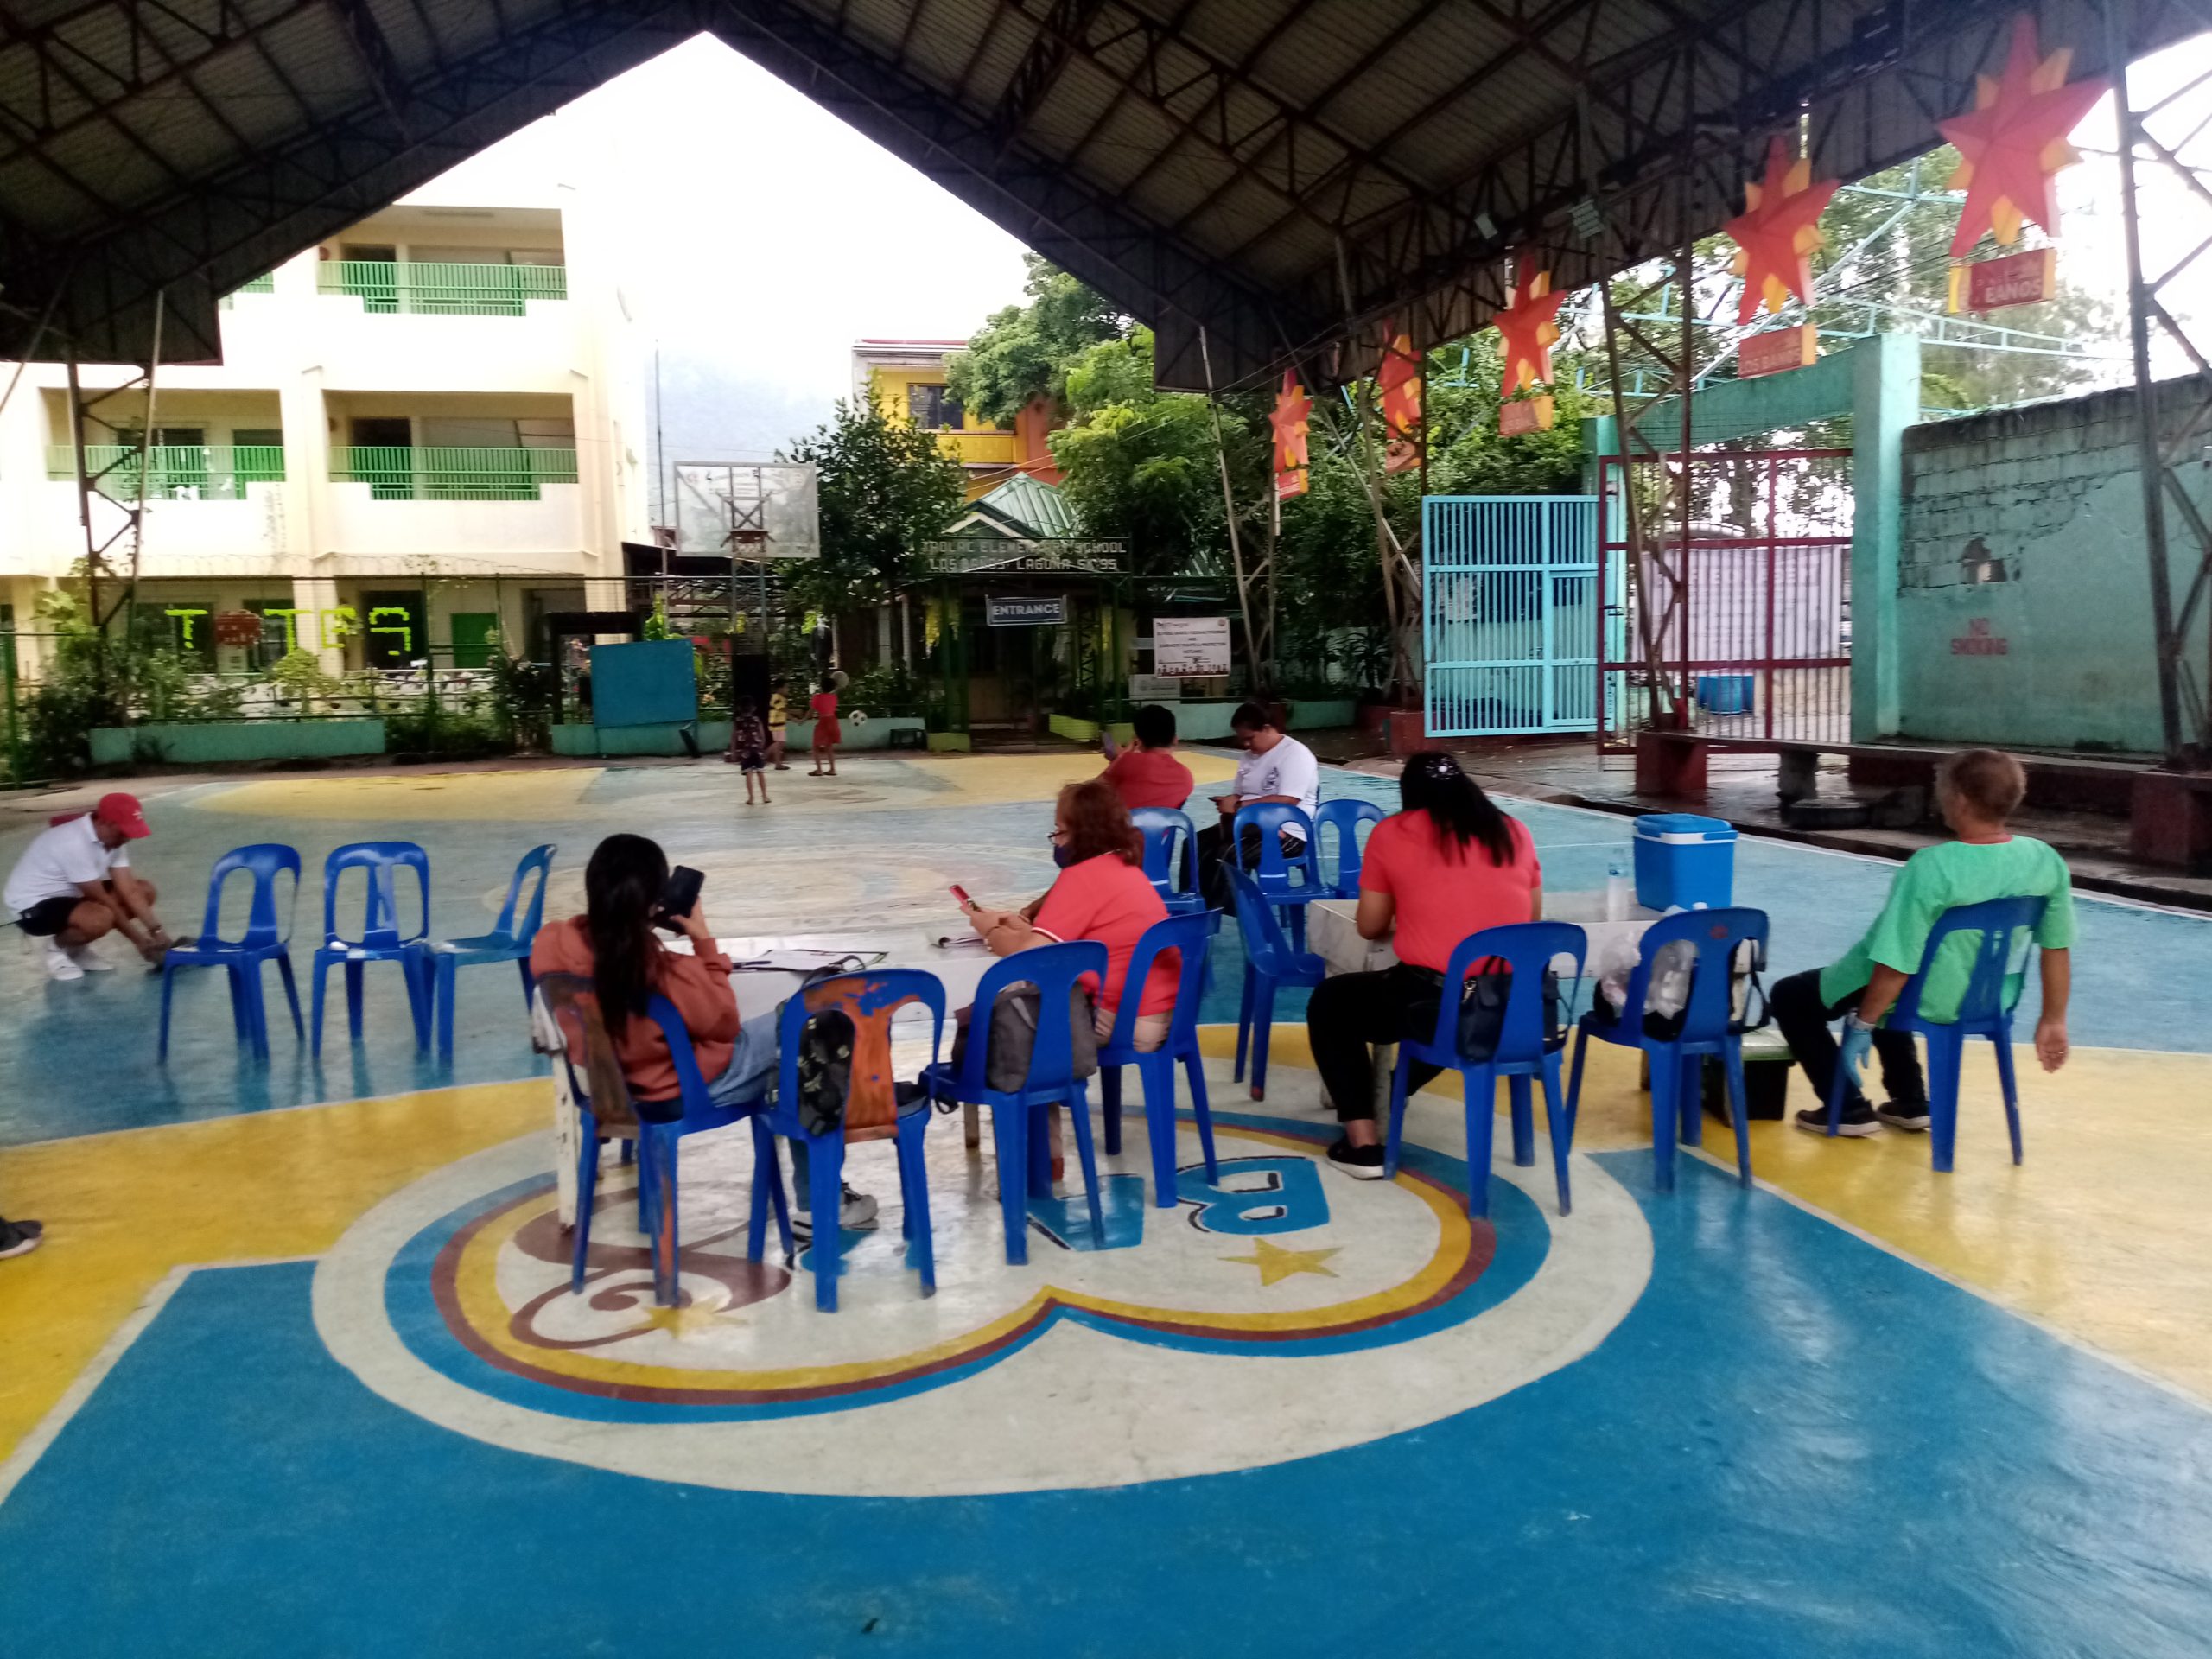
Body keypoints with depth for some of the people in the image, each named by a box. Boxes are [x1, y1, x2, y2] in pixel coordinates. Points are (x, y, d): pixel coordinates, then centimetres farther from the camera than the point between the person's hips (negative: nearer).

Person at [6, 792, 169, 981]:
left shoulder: (113, 837, -6)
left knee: (145, 891, 0)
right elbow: (102, 901, -26)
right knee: (100, 918, -37)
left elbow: (129, 891, -7)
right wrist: (140, 941, -20)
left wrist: (157, 931, -15)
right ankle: (57, 946, -3)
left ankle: (77, 948, 9)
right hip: (33, 905, -9)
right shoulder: (75, 843, -32)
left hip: (70, 895, 9)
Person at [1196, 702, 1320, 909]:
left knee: (1229, 854, -31)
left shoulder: (1296, 754, -12)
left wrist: (1239, 806, -20)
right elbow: (1239, 795, 20)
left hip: (1286, 832, -9)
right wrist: (1228, 803, -6)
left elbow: (1287, 801, -23)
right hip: (1251, 825, 9)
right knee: (1197, 845, -10)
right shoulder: (1250, 756, 15)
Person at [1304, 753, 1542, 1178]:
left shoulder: (1392, 833, 4)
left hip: (1431, 1003, -4)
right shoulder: (1514, 831, 12)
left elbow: (1370, 927, 10)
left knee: (1329, 1000, 23)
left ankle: (1362, 1143, 14)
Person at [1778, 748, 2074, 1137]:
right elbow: (2058, 948, -2)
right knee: (1881, 992, 37)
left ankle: (1849, 1109, 13)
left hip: (1924, 1001, -7)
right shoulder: (2046, 860, -12)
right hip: (1989, 998, 7)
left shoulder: (1930, 867, -32)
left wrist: (1861, 1025, -15)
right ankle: (1911, 1102, 34)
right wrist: (2053, 1021, 11)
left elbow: (1896, 967, -28)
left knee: (1789, 996, 13)